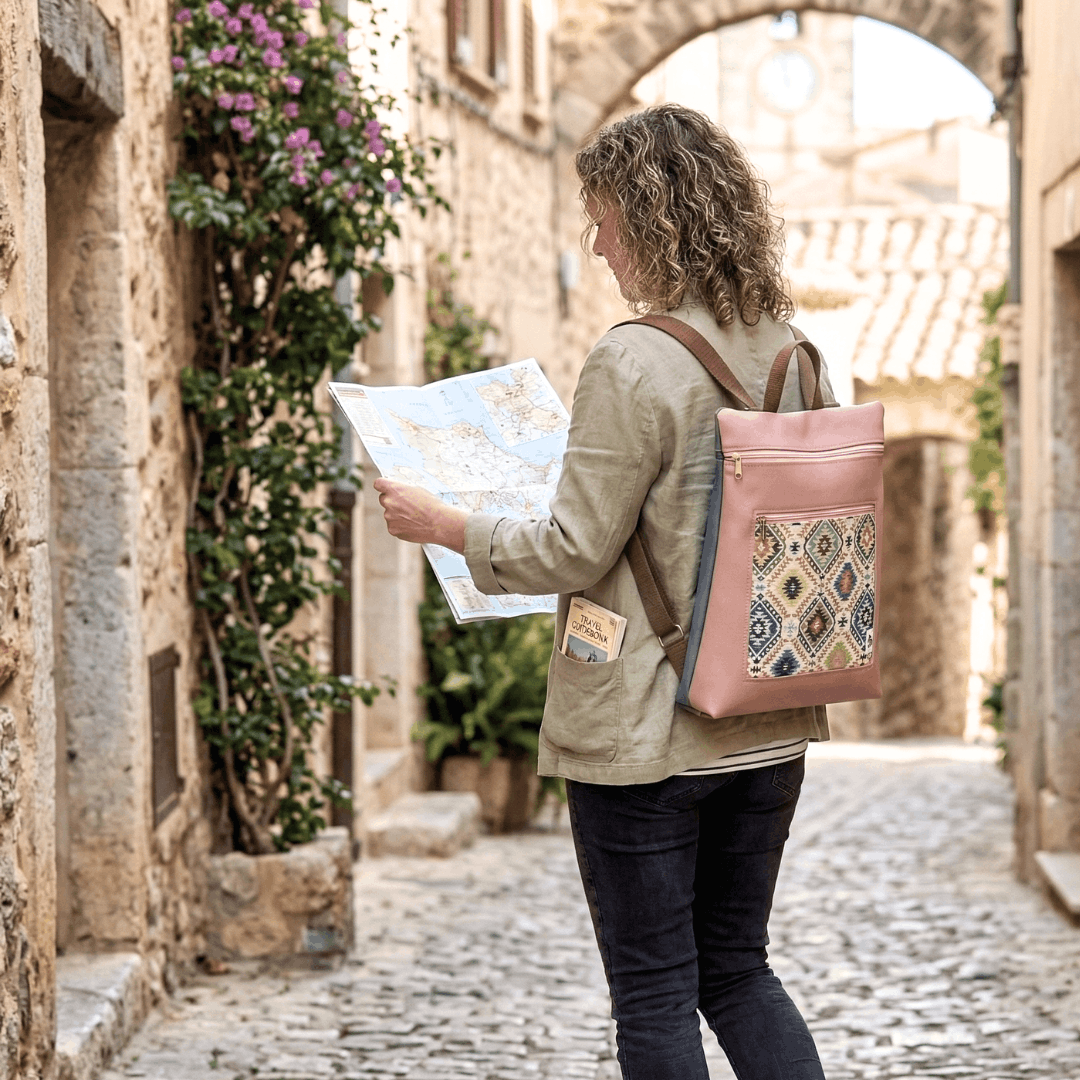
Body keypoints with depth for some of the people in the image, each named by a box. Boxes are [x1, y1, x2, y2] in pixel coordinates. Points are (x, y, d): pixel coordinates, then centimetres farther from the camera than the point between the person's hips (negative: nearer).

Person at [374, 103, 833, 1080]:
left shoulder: (635, 362, -18)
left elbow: (571, 553, -16)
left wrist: (439, 523, -2)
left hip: (645, 732, -7)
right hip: (767, 726, 7)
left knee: (656, 994, 4)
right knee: (738, 967, 19)